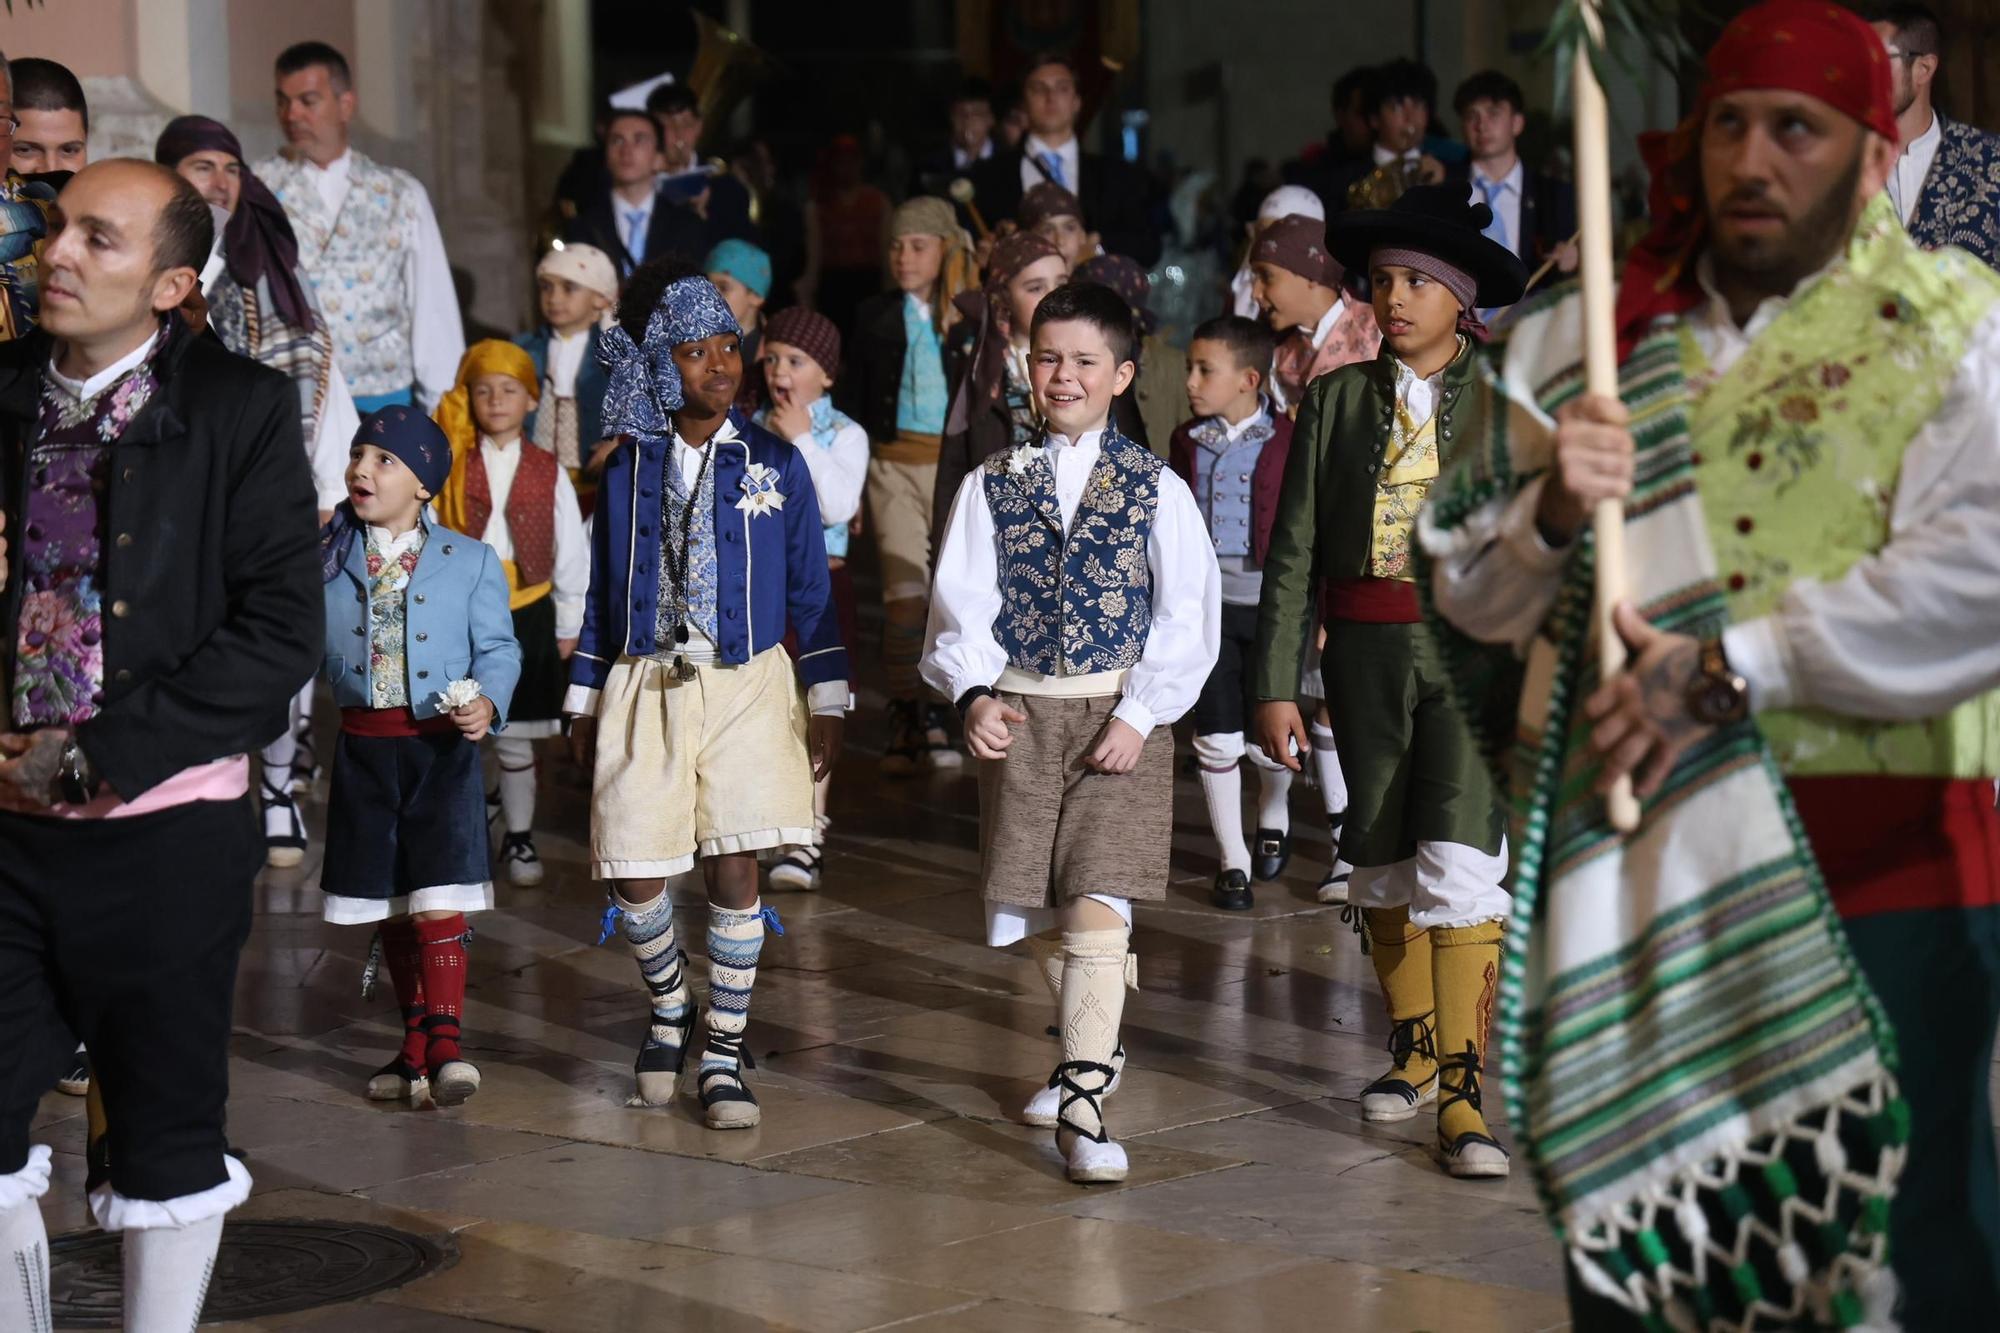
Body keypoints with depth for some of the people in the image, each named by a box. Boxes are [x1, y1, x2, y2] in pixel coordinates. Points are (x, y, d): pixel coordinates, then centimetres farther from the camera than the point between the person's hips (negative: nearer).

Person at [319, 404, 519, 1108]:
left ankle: (445, 1046, -9)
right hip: (363, 745, 3)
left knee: (437, 900, -12)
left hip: (442, 743, -3)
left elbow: (498, 648, 1)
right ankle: (416, 1045, 20)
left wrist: (487, 702, -17)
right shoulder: (326, 557, 7)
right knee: (387, 907, 9)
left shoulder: (470, 560, 2)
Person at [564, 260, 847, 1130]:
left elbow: (809, 591, 4)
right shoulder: (630, 468, 4)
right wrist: (583, 705, 11)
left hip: (746, 686, -1)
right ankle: (670, 1010, 28)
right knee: (636, 879, -2)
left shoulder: (774, 464, 1)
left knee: (734, 869, -6)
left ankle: (724, 1055, 9)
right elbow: (602, 592, 11)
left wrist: (825, 704, 0)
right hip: (645, 689, 1)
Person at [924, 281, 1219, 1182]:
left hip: (1120, 716, -3)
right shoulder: (993, 486, 7)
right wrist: (975, 694, -16)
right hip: (1020, 713, 3)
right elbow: (961, 605, 1)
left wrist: (1140, 714, -12)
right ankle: (1093, 1045, 38)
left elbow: (1186, 618, -2)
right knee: (1039, 911, 12)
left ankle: (1082, 1105, -13)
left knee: (1096, 903, -14)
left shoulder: (1157, 489, 1)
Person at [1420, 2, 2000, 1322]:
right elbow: (1471, 593, 12)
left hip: (1883, 870, -4)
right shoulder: (1592, 340, 12)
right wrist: (1553, 513, -10)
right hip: (1634, 861, 4)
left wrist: (1730, 671, -18)